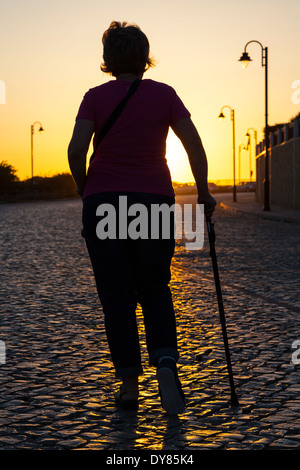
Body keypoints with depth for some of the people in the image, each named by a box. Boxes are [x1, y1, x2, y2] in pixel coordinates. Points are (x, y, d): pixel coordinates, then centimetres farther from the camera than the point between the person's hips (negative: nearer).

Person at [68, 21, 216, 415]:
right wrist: (203, 194, 8)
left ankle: (129, 386, 8)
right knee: (155, 290, 14)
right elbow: (194, 145, -2)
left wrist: (85, 190, 5)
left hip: (103, 202, -1)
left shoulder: (96, 97, 1)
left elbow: (77, 150, -10)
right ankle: (166, 363, -9)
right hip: (155, 201, 1)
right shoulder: (164, 94, 4)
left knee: (117, 297, 7)